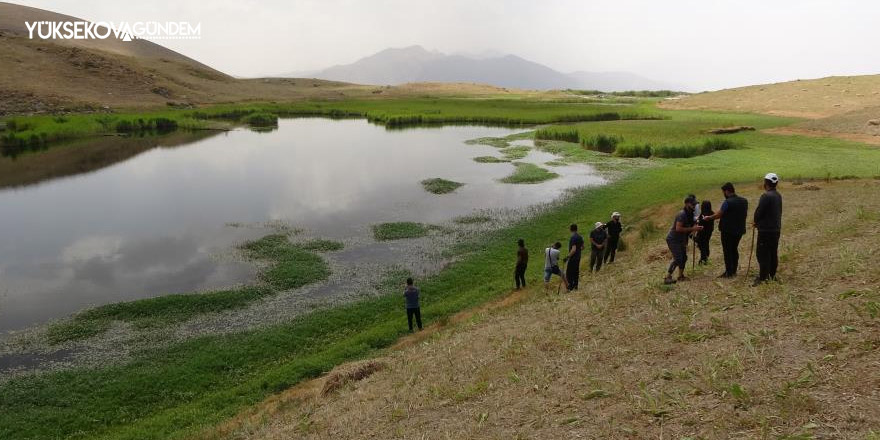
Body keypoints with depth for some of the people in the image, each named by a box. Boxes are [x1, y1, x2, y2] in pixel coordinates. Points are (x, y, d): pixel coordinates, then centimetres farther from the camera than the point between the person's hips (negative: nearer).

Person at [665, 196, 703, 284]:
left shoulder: (689, 214, 9)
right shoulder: (682, 214, -21)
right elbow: (678, 228, -29)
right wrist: (692, 229, -25)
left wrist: (696, 228, -1)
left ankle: (680, 276, 24)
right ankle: (667, 278, -19)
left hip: (680, 240, 10)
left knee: (684, 257, 13)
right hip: (673, 239, -10)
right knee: (677, 258, -18)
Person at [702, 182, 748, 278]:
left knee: (727, 251, 1)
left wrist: (708, 217, 0)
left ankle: (728, 272, 2)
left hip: (728, 230, -7)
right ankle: (734, 271, 21)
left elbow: (718, 215, -16)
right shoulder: (744, 201, 5)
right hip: (739, 230, 7)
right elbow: (745, 214, 14)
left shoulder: (727, 202, -19)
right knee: (734, 249, 18)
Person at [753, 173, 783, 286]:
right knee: (773, 252, 16)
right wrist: (758, 222, 13)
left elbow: (759, 212, -18)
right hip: (776, 229, 9)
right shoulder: (778, 195, 9)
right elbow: (778, 212, 15)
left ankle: (763, 277, -3)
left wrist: (756, 222, 4)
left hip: (765, 230, -9)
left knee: (762, 252, -4)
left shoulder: (766, 196, -20)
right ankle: (772, 274, 25)